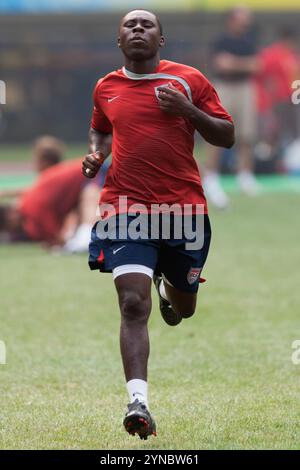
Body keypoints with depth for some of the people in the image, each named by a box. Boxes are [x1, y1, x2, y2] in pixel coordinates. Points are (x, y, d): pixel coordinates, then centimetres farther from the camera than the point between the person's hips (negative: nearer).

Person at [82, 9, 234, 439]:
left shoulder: (189, 80, 1)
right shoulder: (105, 88, 9)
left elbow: (227, 137, 1)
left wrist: (187, 110, -14)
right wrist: (95, 155, 7)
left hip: (184, 208, 0)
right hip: (126, 208, 0)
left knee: (184, 307, 19)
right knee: (133, 305, -18)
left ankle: (169, 286, 57)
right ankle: (138, 400, -25)